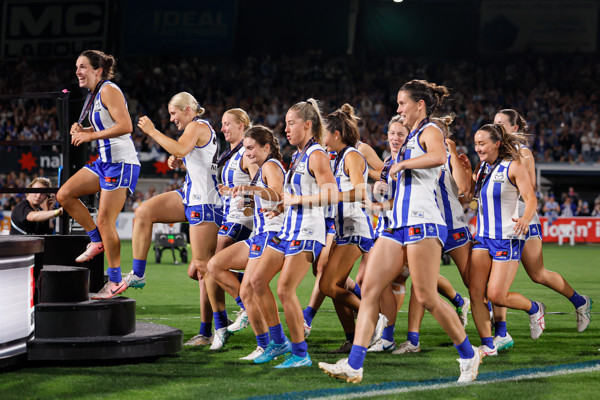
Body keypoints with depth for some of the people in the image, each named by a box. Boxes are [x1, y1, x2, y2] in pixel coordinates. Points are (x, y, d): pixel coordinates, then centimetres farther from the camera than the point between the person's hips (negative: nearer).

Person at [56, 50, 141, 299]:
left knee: (105, 220, -9)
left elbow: (125, 126, -23)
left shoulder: (109, 90, -13)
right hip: (105, 161, 10)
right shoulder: (95, 94, 15)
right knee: (64, 195, 3)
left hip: (121, 163, -10)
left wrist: (91, 135, -19)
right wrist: (81, 130, 8)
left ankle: (115, 282, -2)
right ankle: (97, 240, 14)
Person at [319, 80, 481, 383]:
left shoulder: (430, 131, -4)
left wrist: (401, 164, -19)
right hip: (398, 225, 9)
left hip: (423, 223, -9)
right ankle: (353, 365, -10)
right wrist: (388, 202, 34)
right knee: (369, 290, -4)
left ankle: (469, 355, 10)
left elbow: (439, 157, -28)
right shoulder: (411, 138, 23)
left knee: (427, 298, -9)